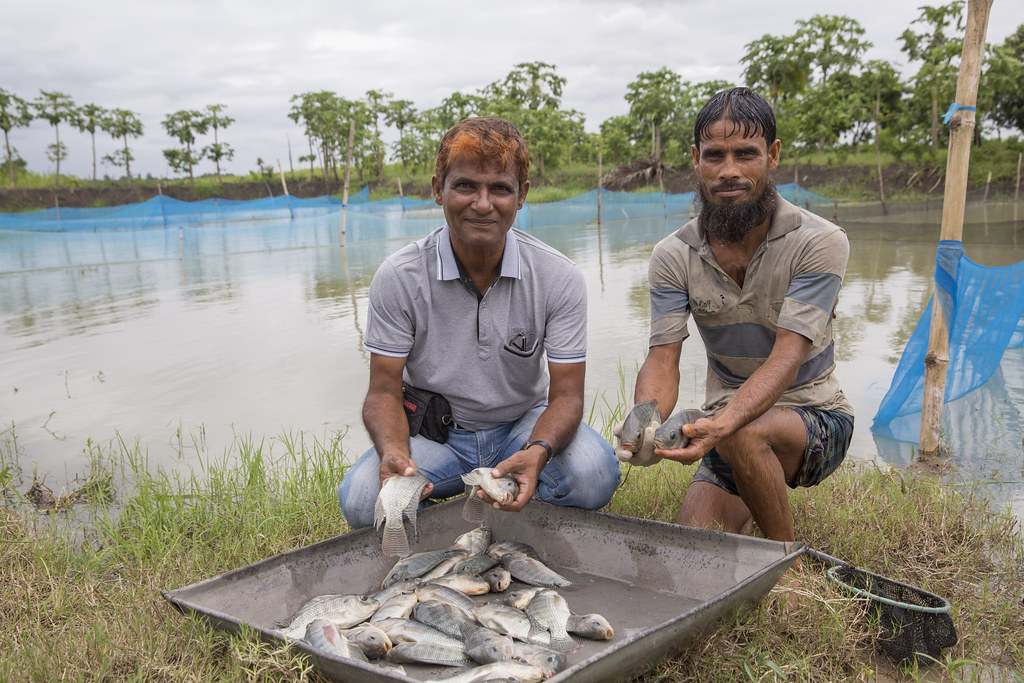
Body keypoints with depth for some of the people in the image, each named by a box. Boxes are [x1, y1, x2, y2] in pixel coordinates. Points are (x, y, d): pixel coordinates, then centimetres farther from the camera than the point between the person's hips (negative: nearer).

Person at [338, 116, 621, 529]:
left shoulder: (559, 278, -13)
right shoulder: (398, 278, -13)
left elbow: (566, 393, -13)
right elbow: (384, 390, -10)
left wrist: (537, 452, -36)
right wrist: (392, 452, -34)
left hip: (523, 425, 1)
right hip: (433, 433, 0)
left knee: (593, 473, -30)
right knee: (361, 499, -28)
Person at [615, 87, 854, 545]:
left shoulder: (820, 242, -17)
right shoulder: (673, 257, -7)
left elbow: (787, 358, -27)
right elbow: (663, 358, -15)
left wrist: (722, 425, -45)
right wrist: (645, 424, -38)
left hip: (813, 417, -3)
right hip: (726, 421, 3)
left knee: (743, 433, -36)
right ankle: (755, 505, 22)